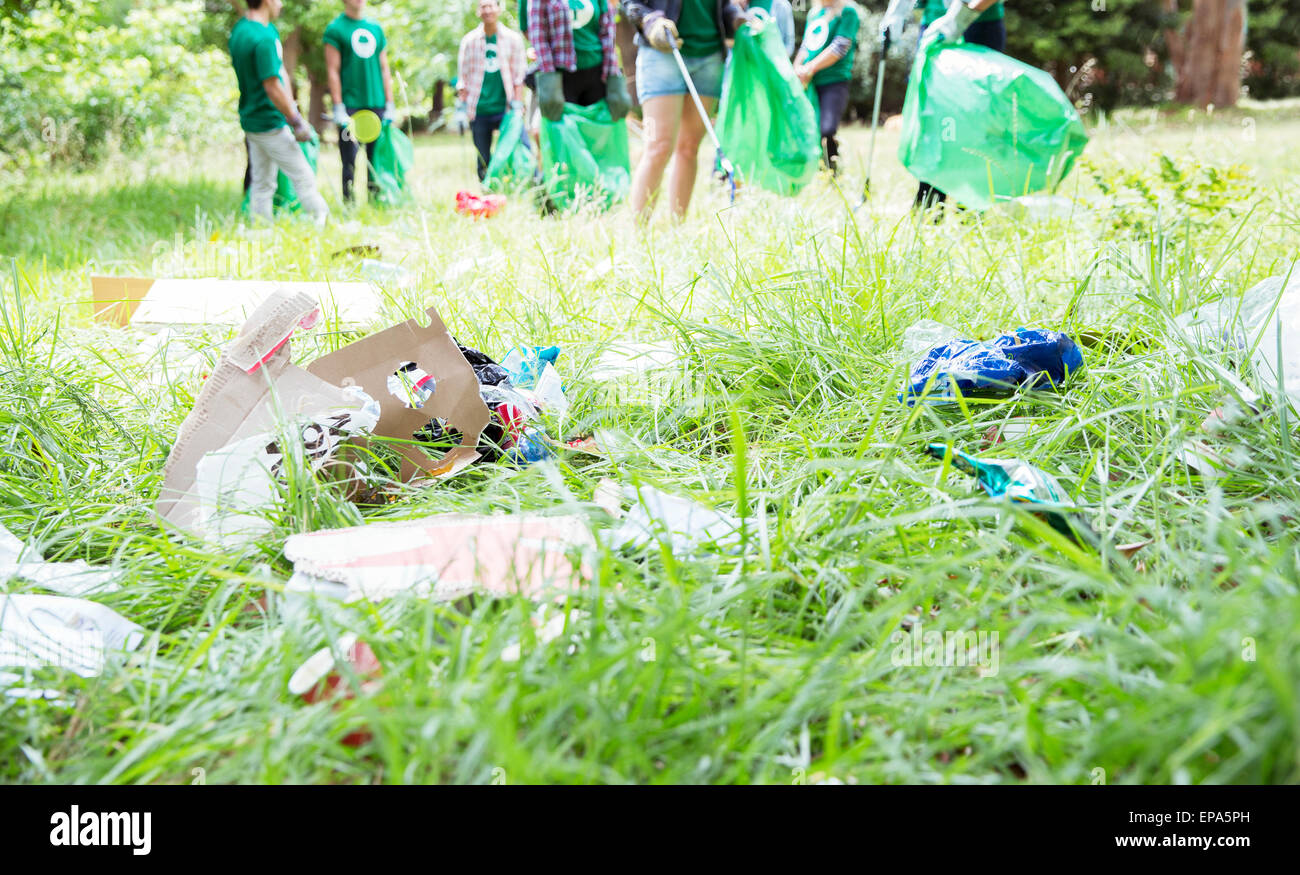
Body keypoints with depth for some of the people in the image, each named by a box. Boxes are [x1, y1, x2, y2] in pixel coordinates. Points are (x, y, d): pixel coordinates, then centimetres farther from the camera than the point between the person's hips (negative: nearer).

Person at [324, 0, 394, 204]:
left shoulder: (376, 28, 14)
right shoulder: (335, 29, -1)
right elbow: (333, 71, -5)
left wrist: (389, 104, 10)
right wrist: (338, 108, -11)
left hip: (376, 104, 5)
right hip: (350, 104, -5)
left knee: (377, 155, 7)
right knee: (349, 161, -5)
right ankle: (348, 201, 1)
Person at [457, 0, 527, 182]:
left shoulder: (513, 38, 5)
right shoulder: (469, 40, 6)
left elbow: (518, 75, 7)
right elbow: (462, 77, 10)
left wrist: (516, 102, -3)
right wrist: (463, 104, 1)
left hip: (505, 108, -1)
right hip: (478, 111, 1)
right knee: (483, 159, 5)